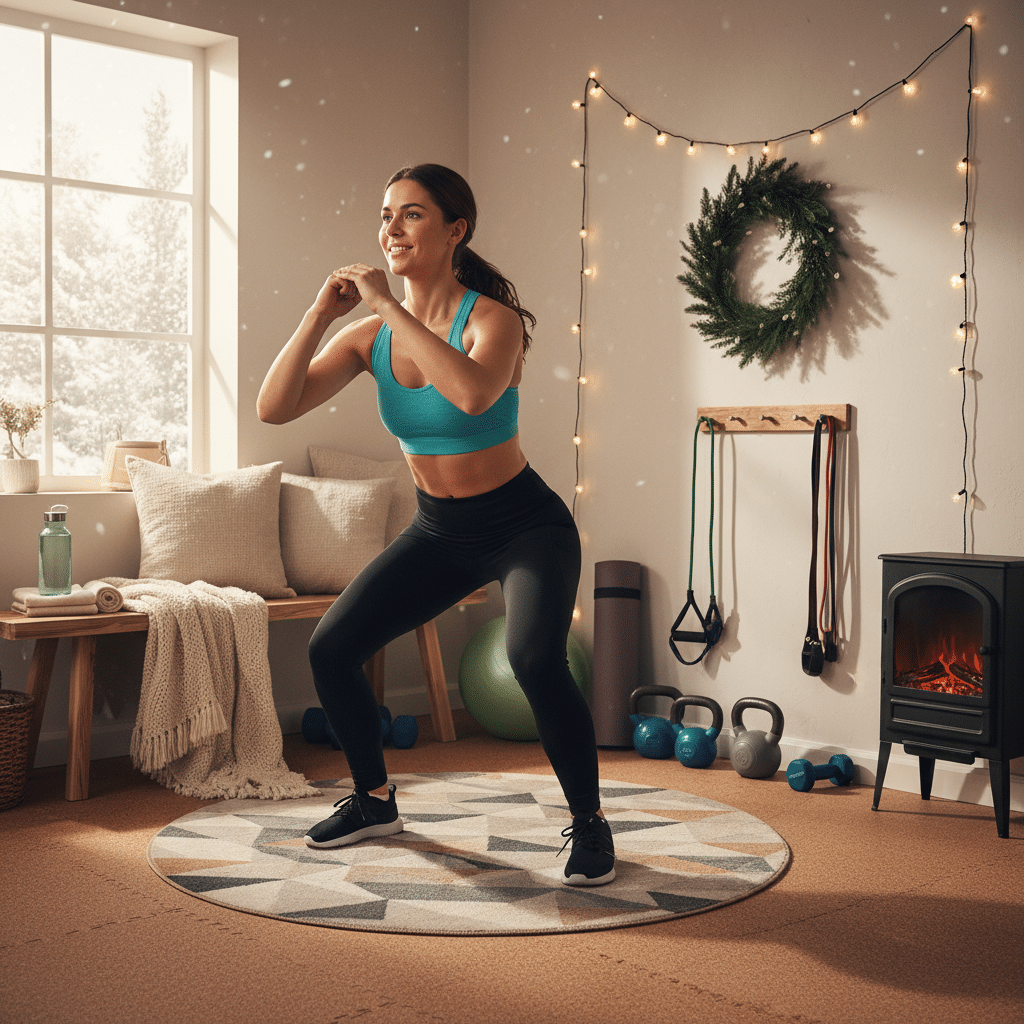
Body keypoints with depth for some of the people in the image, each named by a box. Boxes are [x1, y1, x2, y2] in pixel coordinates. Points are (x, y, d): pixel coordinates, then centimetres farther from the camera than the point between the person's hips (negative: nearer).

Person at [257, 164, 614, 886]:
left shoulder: (492, 317, -20)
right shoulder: (371, 336, -4)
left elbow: (474, 393, -43)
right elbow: (275, 408, -11)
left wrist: (389, 305, -35)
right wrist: (322, 312, -20)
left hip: (525, 526, -6)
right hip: (439, 531, 6)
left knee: (535, 658, -30)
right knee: (332, 647, -2)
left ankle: (590, 822, -7)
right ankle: (375, 801, 21)